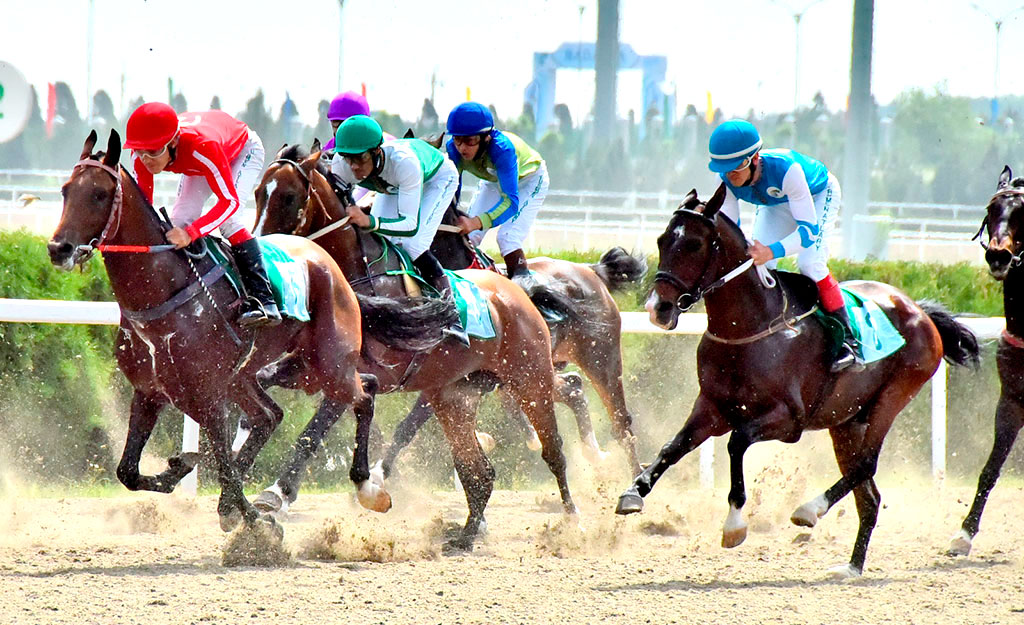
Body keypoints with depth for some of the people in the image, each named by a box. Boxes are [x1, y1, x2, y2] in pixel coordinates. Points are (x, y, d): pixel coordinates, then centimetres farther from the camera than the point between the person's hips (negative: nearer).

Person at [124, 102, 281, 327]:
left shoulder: (202, 146, -48)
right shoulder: (141, 156, -30)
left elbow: (229, 200, -45)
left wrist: (190, 233, -57)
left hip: (243, 151, -6)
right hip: (198, 164, 6)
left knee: (226, 218, -27)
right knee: (181, 218, -13)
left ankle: (262, 299, -27)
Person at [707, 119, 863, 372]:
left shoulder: (786, 169, -45)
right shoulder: (727, 179, -28)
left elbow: (809, 228, -45)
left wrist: (773, 251, -62)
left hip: (819, 194, -6)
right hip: (775, 205, 6)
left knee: (810, 263, -25)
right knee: (756, 264, -11)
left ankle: (848, 341, -17)